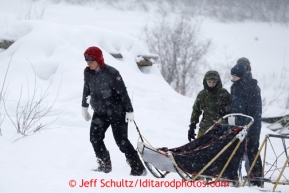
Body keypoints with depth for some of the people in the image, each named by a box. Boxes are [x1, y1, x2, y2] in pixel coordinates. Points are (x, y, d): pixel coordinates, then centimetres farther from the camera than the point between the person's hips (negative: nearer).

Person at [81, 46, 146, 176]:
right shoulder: (88, 72, -2)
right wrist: (84, 107, 22)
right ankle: (104, 166, 9)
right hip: (99, 112, 6)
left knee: (121, 141, -9)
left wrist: (129, 111, -18)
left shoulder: (111, 73, -20)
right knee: (95, 138, -5)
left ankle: (138, 169, 0)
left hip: (117, 112, -6)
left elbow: (123, 92, -18)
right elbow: (86, 90, 15)